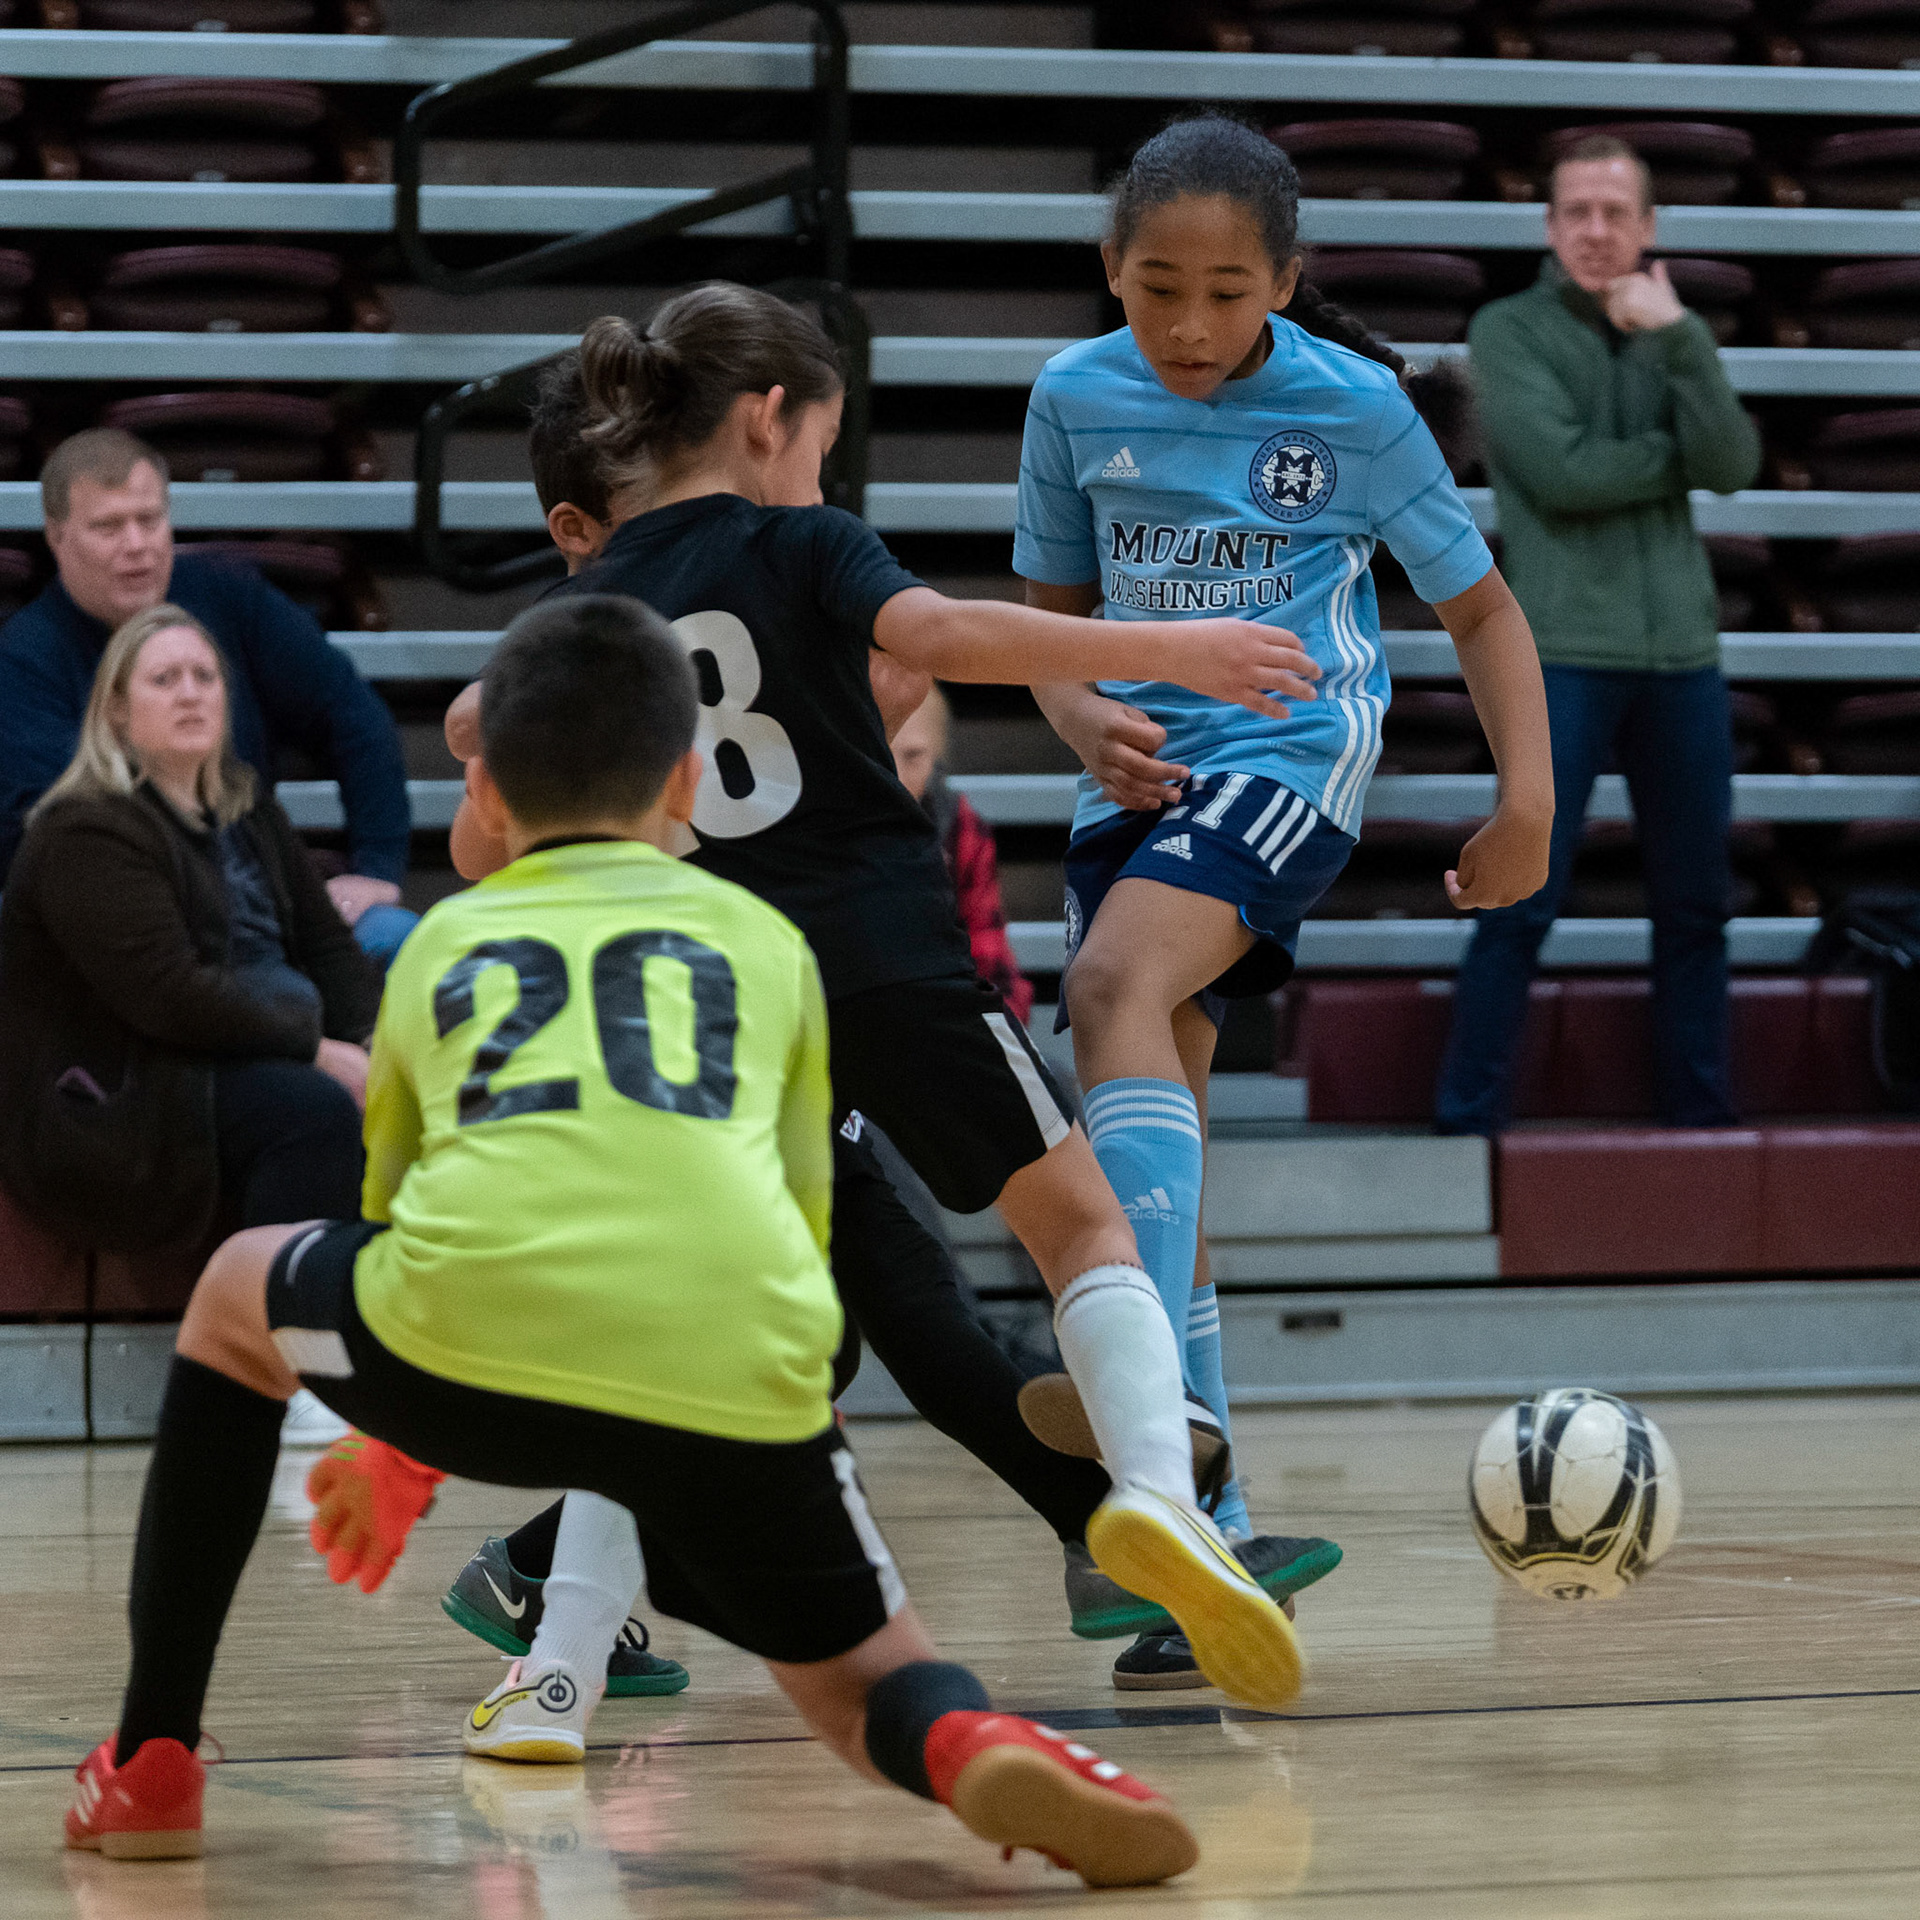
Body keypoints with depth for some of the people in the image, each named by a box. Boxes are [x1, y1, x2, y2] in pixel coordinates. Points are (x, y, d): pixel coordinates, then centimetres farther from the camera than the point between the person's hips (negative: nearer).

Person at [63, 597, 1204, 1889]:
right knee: (858, 1675, 25)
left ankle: (151, 1766, 30)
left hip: (470, 1346, 0)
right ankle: (976, 1745, -13)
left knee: (235, 1294, 33)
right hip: (744, 1374, 0)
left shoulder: (441, 944, 31)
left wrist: (400, 1454, 63)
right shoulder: (768, 942, 30)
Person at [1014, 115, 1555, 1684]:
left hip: (1289, 749, -5)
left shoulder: (1354, 407, -7)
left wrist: (1529, 794, -8)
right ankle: (1207, 1528, 8)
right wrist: (1087, 720, -7)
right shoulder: (1077, 396, 3)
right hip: (1142, 776, 5)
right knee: (1149, 1138, 2)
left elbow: (1479, 604, 3)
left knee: (1116, 983, -32)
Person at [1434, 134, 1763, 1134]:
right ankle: (1469, 1124, 0)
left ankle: (1701, 1121, 18)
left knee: (1696, 906, 9)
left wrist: (1677, 336, -14)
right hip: (1563, 650, -4)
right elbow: (1563, 472, -13)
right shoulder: (1509, 331, 0)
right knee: (1522, 904, -5)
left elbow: (1734, 467, -5)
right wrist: (1680, 454, -2)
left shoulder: (1675, 333, 11)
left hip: (1682, 654, 5)